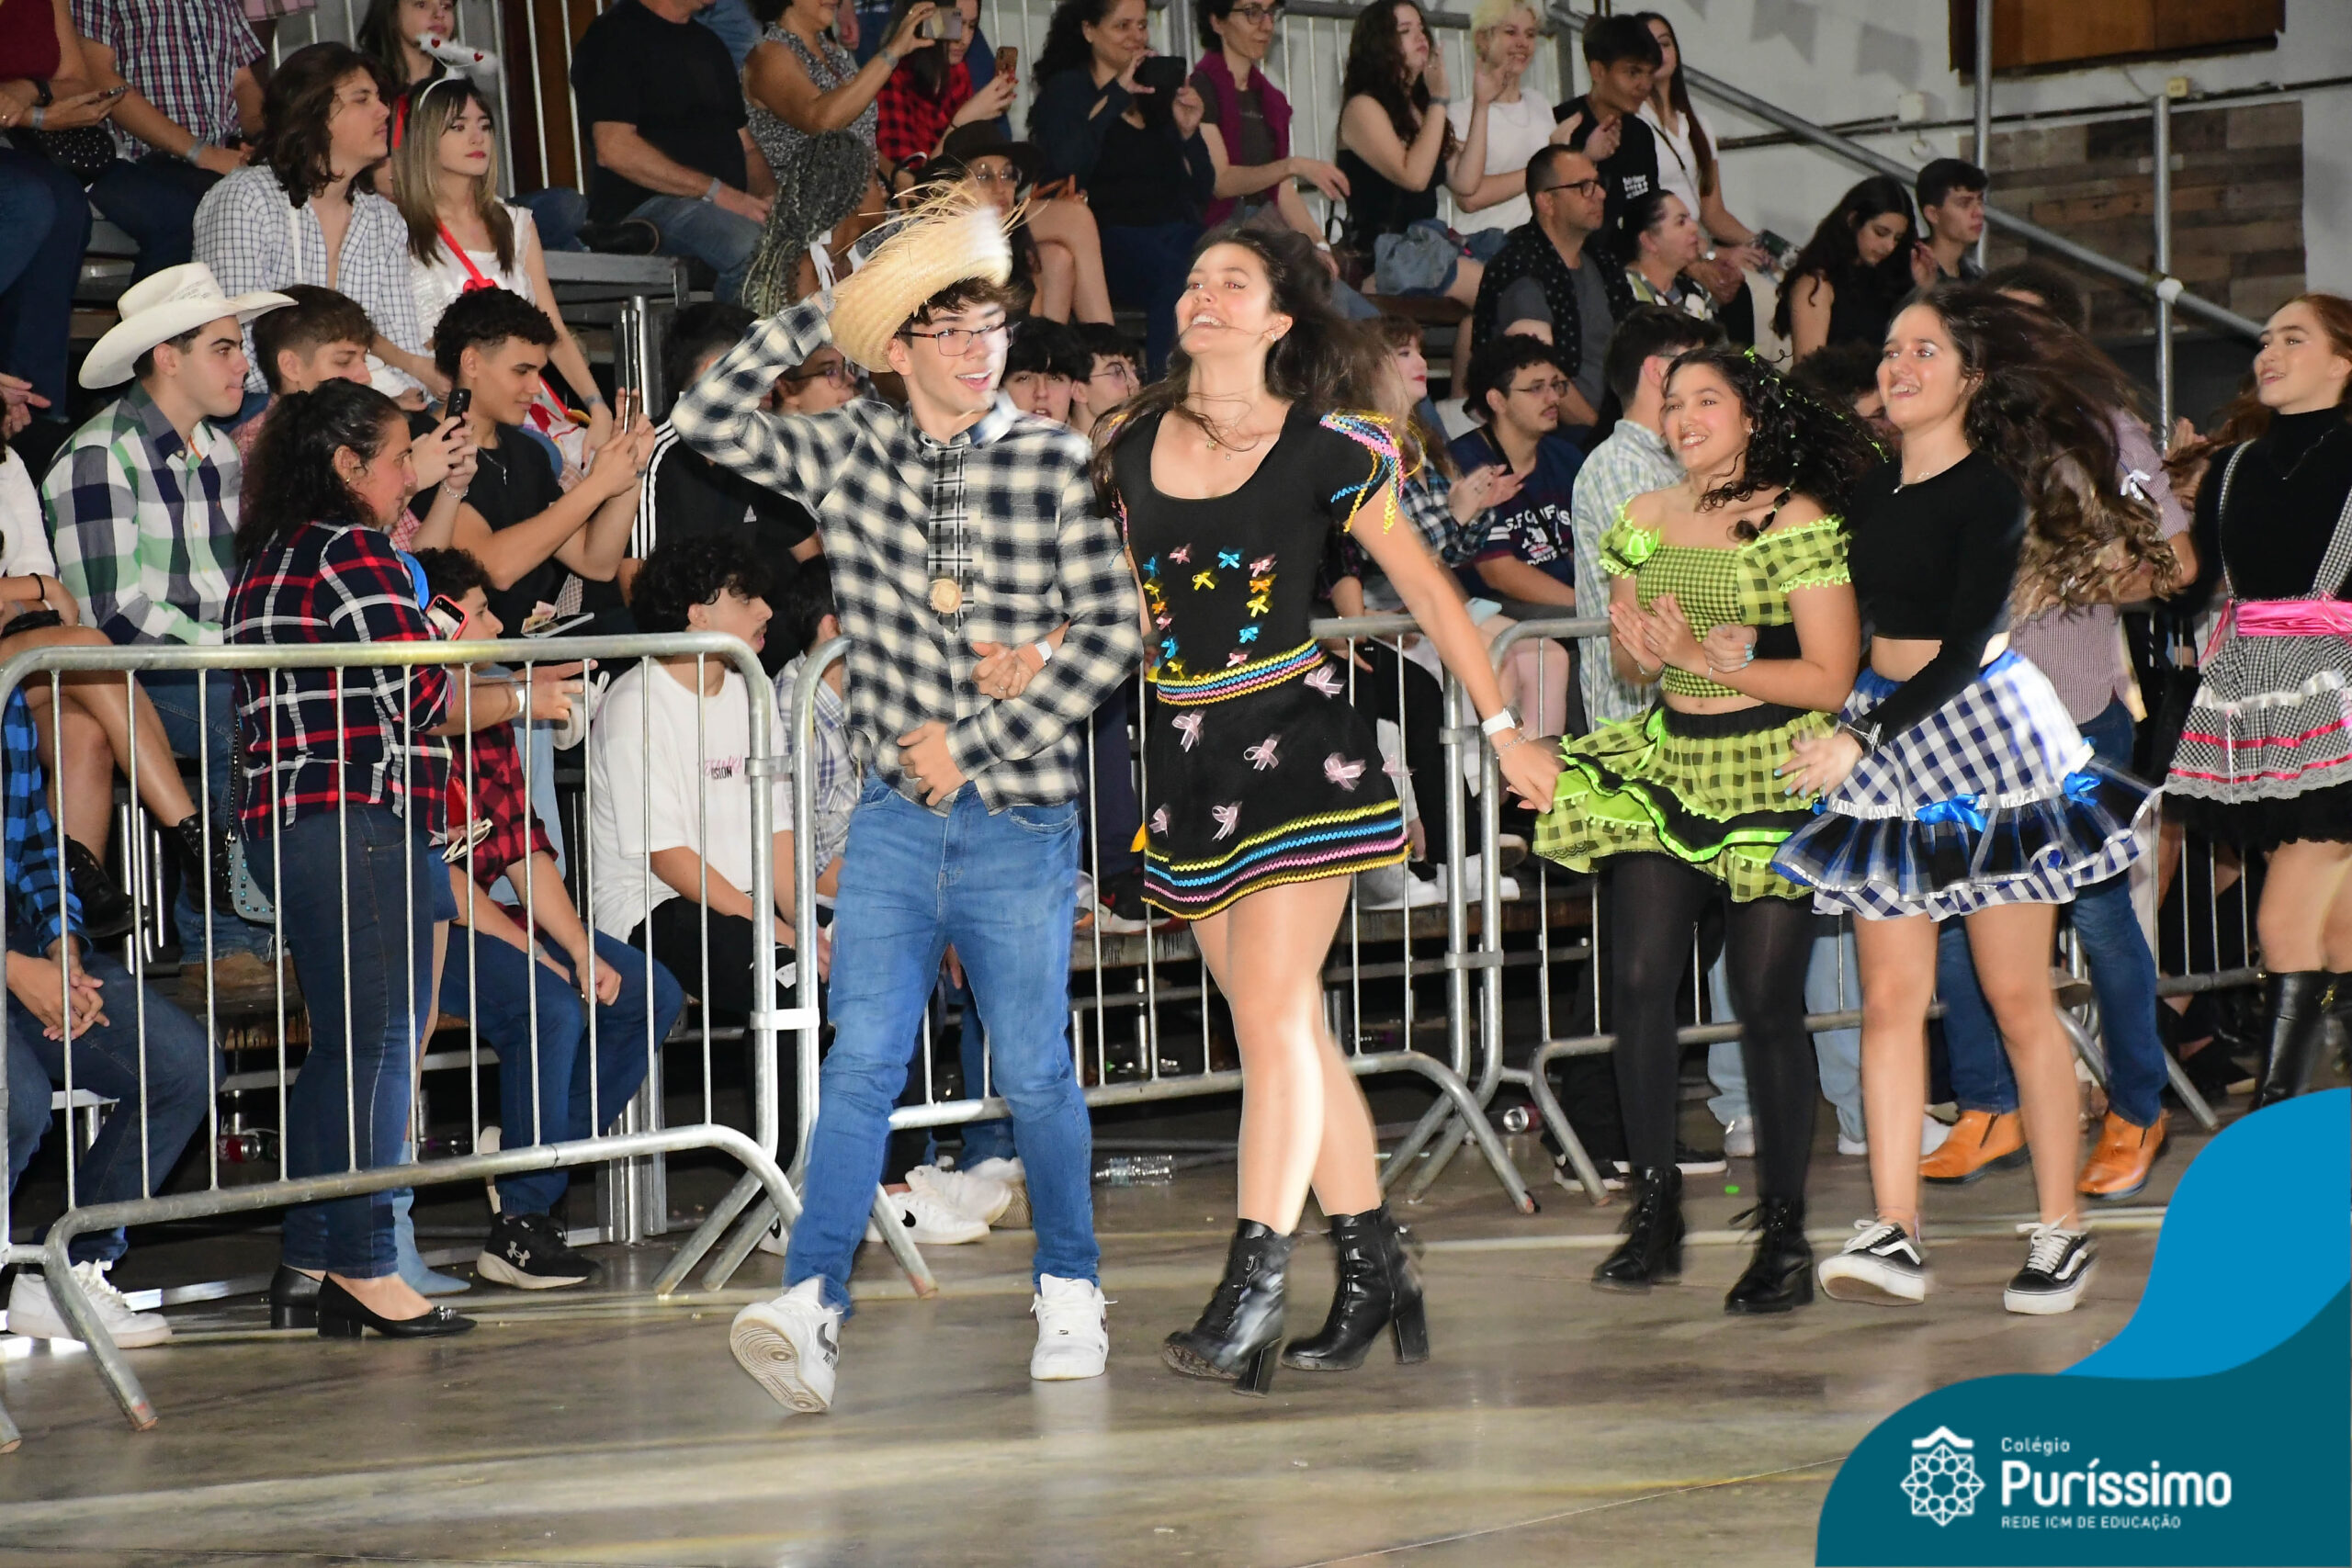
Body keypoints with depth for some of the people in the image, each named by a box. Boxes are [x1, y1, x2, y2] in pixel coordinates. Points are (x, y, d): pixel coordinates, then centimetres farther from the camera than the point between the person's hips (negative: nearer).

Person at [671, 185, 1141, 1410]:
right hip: (895, 816, 1)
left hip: (1021, 823, -1)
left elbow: (1107, 638, -6)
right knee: (863, 1059, -9)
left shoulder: (1058, 467, -2)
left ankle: (1069, 1291, 23)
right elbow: (709, 421, -4)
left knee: (1032, 1073, 6)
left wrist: (971, 743, -9)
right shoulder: (849, 456, 5)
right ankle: (810, 1304, -18)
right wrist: (821, 317, -7)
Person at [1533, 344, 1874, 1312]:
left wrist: (1710, 659, -16)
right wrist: (1639, 651, -5)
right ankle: (1653, 1212, 6)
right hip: (1667, 768, 5)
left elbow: (1830, 679, -11)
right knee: (1639, 979, -5)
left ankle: (1784, 1232, 6)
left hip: (1772, 778, -5)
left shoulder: (1798, 522, -8)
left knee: (1766, 1001, -4)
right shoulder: (1644, 523, 9)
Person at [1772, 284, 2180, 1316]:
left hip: (1981, 731, -6)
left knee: (2018, 999, -2)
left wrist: (1859, 740, -20)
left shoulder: (1990, 492, -8)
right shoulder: (1868, 495, 12)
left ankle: (2062, 1231, 5)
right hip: (1883, 743, 6)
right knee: (1890, 997, -4)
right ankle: (1893, 1235, -9)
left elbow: (1964, 645, -15)